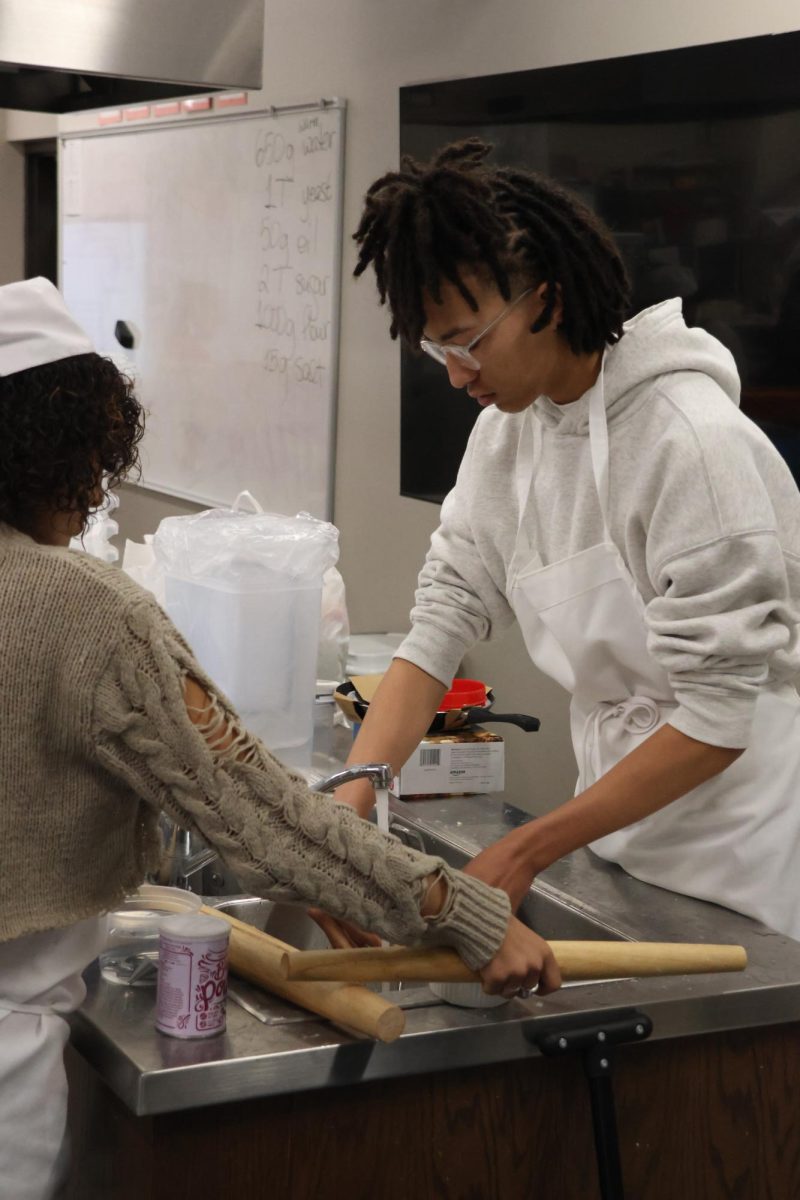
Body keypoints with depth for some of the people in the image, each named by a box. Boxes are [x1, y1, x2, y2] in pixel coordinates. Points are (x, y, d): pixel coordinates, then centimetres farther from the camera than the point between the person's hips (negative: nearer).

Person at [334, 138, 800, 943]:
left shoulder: (691, 440, -23)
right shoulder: (509, 425, 0)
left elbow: (717, 720, -23)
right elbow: (442, 619, -2)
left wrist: (525, 853, -21)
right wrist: (351, 794, -16)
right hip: (623, 828, 6)